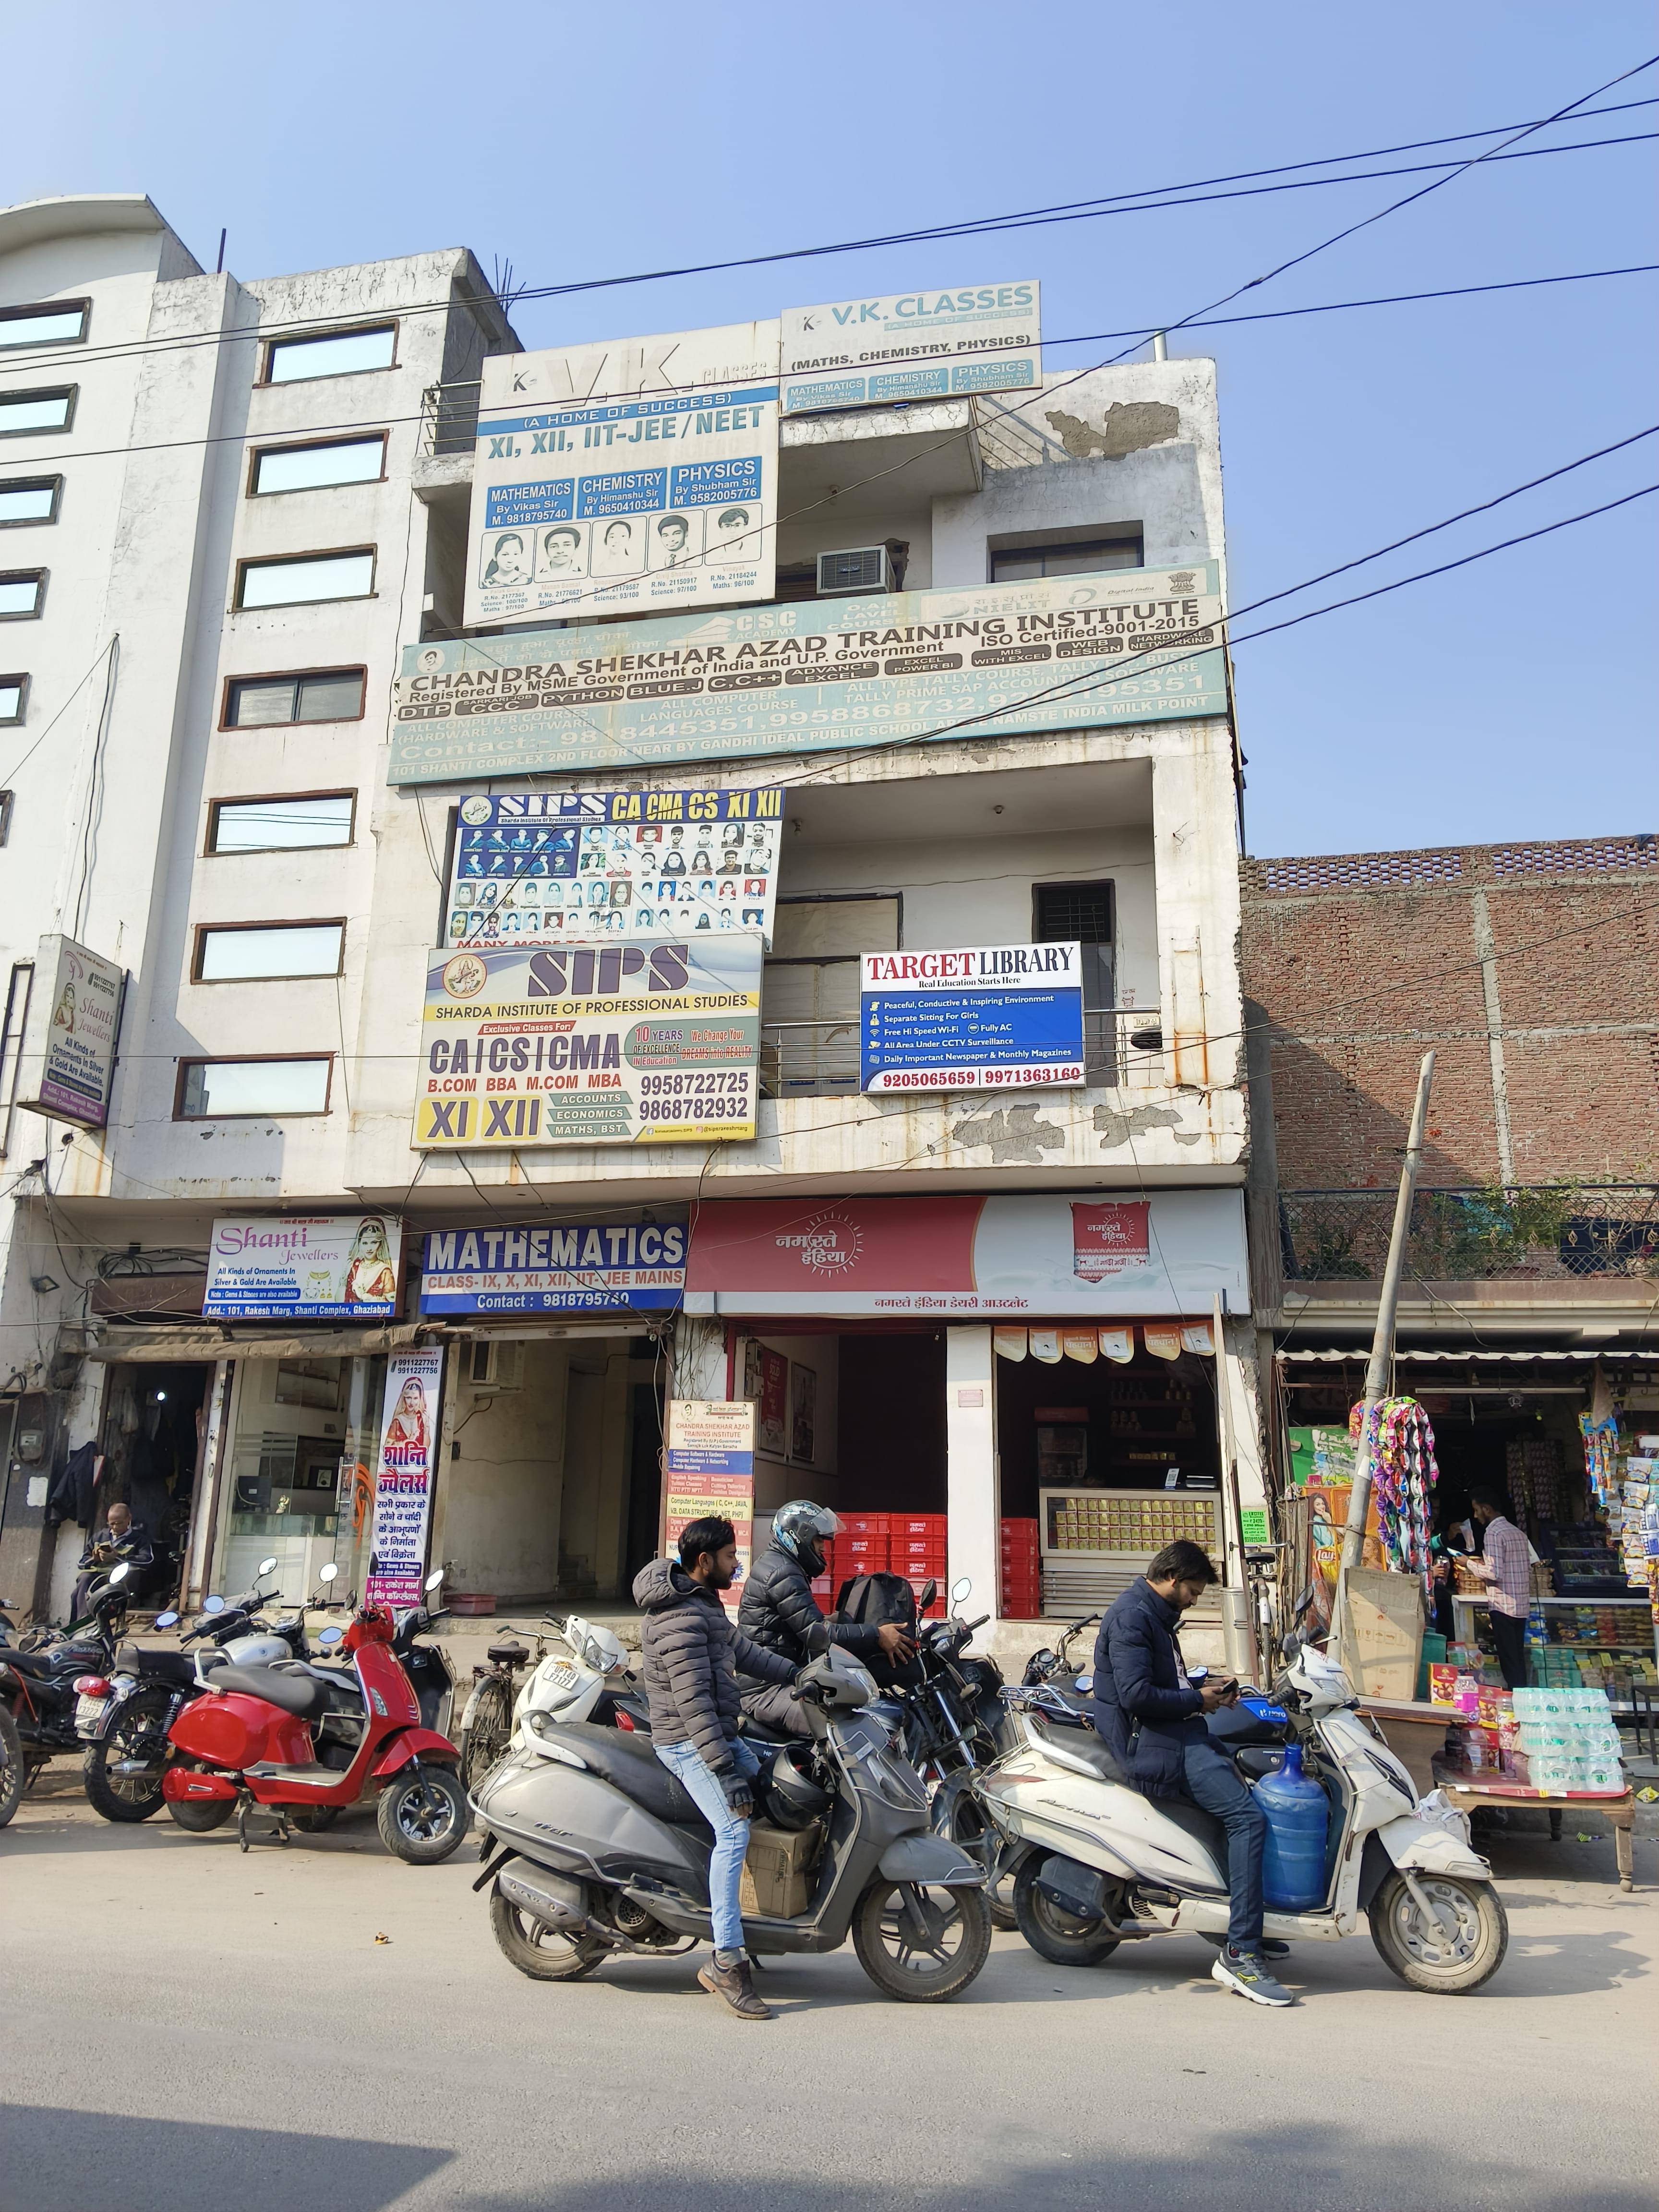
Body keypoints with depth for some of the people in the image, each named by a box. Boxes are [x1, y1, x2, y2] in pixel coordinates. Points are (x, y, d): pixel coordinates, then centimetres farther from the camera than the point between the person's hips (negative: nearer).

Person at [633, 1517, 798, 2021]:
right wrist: (725, 1773, -28)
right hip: (690, 1743, -11)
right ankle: (727, 1963, -20)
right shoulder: (681, 1618, -22)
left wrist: (801, 1676, 19)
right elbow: (693, 1700, -26)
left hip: (721, 1734, 11)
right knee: (734, 1831, -23)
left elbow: (742, 1650, 22)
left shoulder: (704, 1603, 12)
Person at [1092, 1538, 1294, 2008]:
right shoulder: (1132, 1616, -14)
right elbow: (1136, 1694, -23)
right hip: (1152, 1744, -11)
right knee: (1247, 1816, -21)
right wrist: (1196, 1699, -12)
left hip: (1175, 1735, 11)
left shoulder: (1156, 1616, 20)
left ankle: (1248, 1929, 21)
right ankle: (1239, 1954, -19)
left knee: (1256, 1787, 14)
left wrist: (1206, 1688, 12)